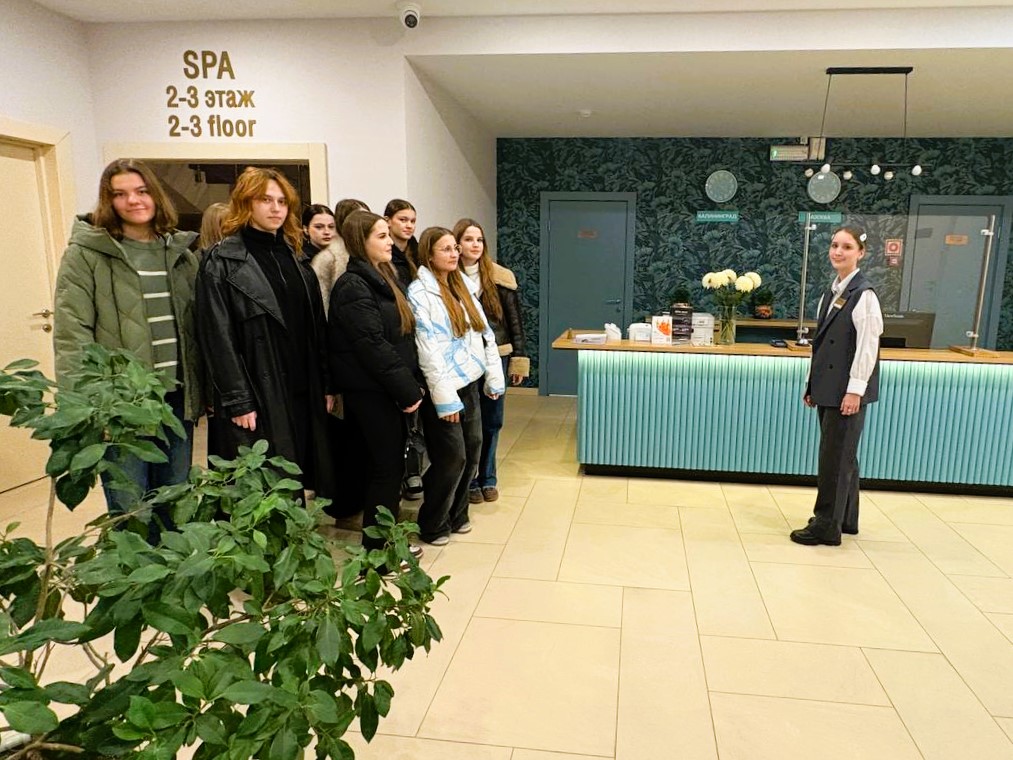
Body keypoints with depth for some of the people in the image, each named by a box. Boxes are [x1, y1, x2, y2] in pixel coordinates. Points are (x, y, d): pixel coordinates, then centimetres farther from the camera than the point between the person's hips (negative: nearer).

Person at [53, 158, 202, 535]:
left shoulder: (181, 252, 10)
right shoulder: (86, 253, -3)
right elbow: (71, 334, -10)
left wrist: (202, 389, 6)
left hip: (177, 397, 4)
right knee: (130, 511, 4)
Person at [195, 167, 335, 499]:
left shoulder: (294, 258, 16)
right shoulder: (221, 263, -4)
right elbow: (218, 338, -10)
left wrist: (326, 385, 9)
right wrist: (238, 402, -15)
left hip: (303, 394, 6)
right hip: (257, 400, -5)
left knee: (296, 485, 13)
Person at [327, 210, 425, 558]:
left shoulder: (384, 277, 16)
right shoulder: (354, 286, -13)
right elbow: (372, 345, -20)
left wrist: (415, 382, 7)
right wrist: (408, 390, -17)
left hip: (390, 389, 9)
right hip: (371, 392, -9)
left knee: (391, 466, 14)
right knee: (386, 468, -2)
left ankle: (386, 539, 27)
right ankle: (378, 550, 12)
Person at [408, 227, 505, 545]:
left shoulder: (463, 287, 13)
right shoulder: (420, 292, -10)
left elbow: (485, 334, 14)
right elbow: (428, 348, -16)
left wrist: (494, 377, 10)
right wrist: (444, 396, -19)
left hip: (469, 383, 7)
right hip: (443, 389, -7)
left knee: (472, 449, 9)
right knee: (452, 457, -3)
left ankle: (457, 514, 28)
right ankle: (432, 525, 15)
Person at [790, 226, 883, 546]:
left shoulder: (863, 294, -13)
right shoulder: (831, 292, 11)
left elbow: (867, 346, -17)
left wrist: (855, 390, -19)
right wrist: (812, 382, 14)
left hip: (848, 388, -8)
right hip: (828, 386, 8)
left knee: (836, 455, -2)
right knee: (841, 454, 16)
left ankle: (827, 526, 8)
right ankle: (845, 519, 28)